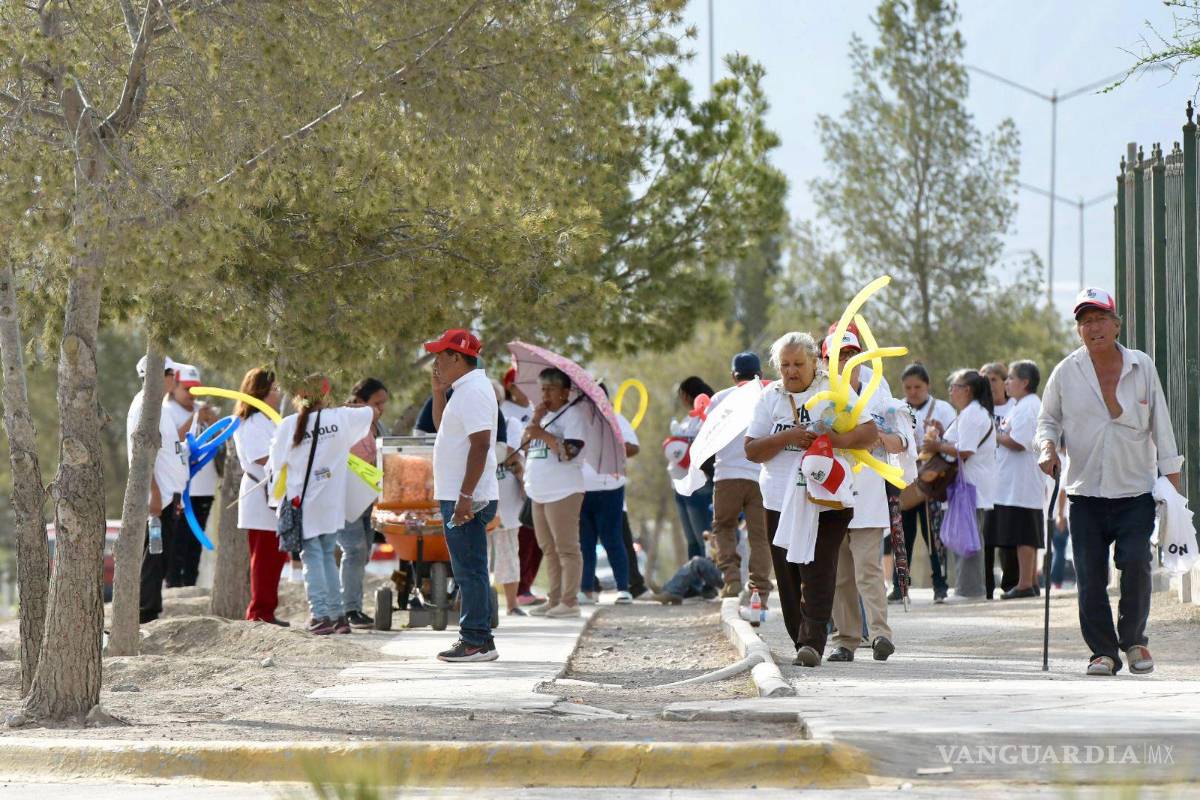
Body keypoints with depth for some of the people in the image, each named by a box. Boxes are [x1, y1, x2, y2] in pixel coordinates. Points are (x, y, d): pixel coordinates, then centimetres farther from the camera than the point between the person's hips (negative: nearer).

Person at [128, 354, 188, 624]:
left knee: (160, 559, 12)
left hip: (167, 496, 10)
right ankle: (146, 615, -5)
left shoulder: (157, 406, 19)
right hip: (157, 498, -10)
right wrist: (154, 494, -23)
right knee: (152, 558, -7)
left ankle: (151, 615, 16)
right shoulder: (144, 405, -13)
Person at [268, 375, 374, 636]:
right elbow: (371, 413, 17)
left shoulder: (288, 425, -8)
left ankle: (321, 615, -6)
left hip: (301, 501, -2)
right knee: (328, 556, 13)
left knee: (312, 558, 2)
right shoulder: (341, 418, -1)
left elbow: (275, 464, 0)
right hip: (331, 504, 2)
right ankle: (337, 615, 11)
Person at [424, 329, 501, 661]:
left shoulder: (474, 391, -16)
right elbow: (442, 425, 32)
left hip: (468, 499, -11)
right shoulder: (463, 390, 17)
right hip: (458, 497, 11)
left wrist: (465, 496, -26)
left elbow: (481, 445, -23)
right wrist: (439, 392, 16)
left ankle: (476, 641, -7)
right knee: (470, 571, 13)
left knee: (470, 571, -8)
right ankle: (478, 639, 17)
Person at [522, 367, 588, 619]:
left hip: (563, 492, -9)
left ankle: (569, 601, -7)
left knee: (566, 548, -7)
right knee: (548, 549, 11)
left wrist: (543, 434, -18)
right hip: (539, 492, 9)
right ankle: (554, 599, 15)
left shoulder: (572, 414, -7)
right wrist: (534, 421, -3)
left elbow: (569, 451, -17)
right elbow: (524, 444, 10)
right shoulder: (542, 414, 19)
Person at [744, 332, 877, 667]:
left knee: (818, 573, -14)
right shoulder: (769, 398, 9)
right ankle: (802, 642, 15)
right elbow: (751, 450, 3)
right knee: (788, 576, 4)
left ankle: (812, 642, -19)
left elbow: (869, 432, -4)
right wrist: (788, 437, -13)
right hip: (780, 501, 4)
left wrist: (836, 439, -22)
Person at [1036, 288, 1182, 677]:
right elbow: (1048, 419, 13)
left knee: (1135, 562, -14)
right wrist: (1048, 447, -9)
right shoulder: (1066, 372, 2)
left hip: (1136, 489, -1)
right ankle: (1103, 651, 10)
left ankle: (1133, 641, 7)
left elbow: (1160, 425, 7)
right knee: (1090, 576, -3)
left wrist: (1172, 481, 4)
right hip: (1085, 491, 1)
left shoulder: (1141, 367, 3)